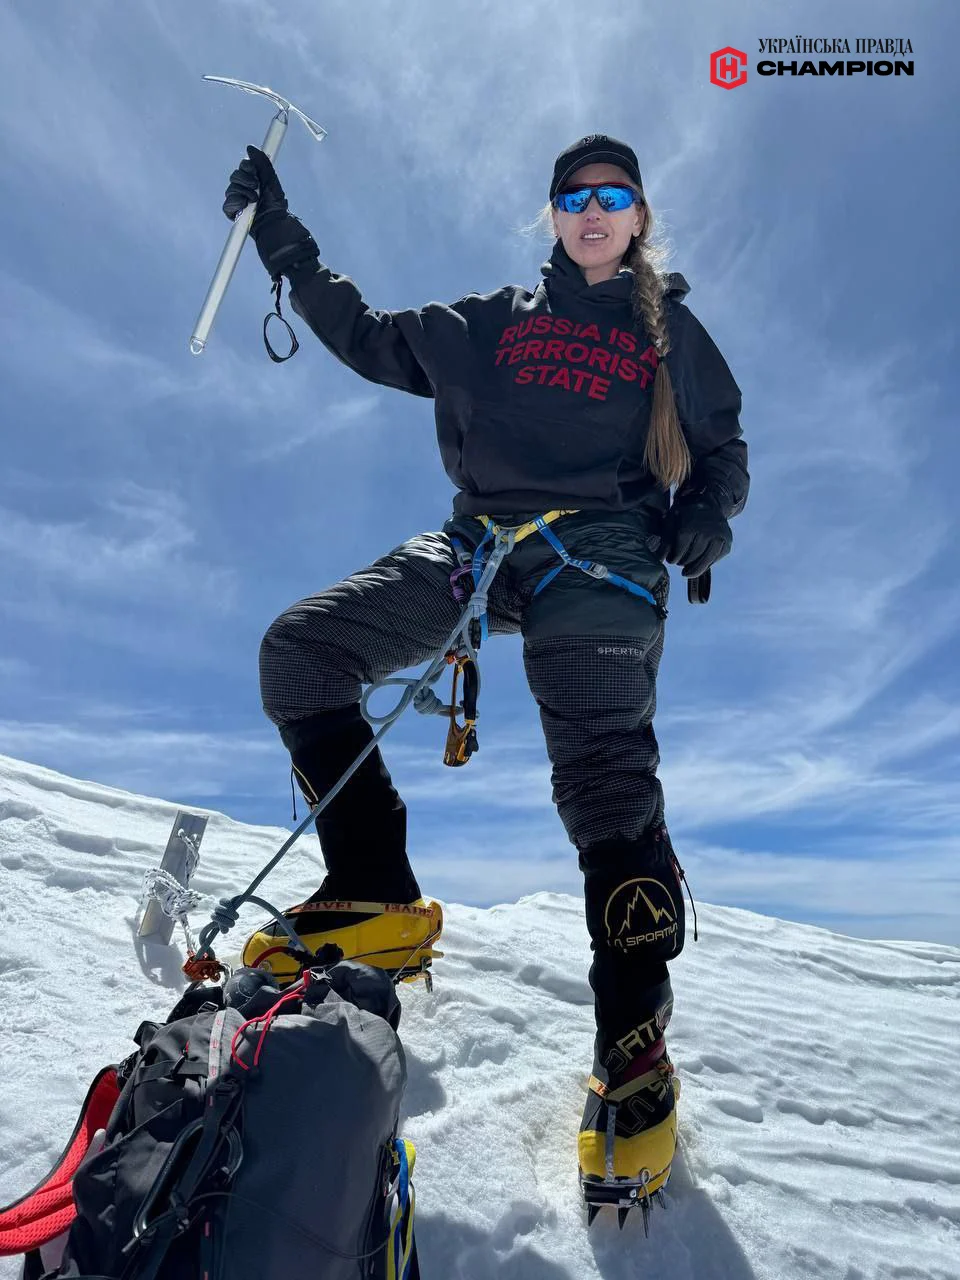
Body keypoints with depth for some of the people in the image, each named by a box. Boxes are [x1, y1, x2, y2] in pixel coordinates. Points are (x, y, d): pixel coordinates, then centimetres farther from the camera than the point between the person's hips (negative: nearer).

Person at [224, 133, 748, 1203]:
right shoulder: (491, 321, 25)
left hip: (600, 552, -3)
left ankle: (633, 1045, -7)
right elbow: (371, 341, 27)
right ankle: (377, 896, -5)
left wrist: (705, 511, -4)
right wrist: (285, 242, 22)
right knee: (299, 650, -13)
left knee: (605, 776, -21)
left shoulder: (671, 331, 21)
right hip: (477, 538, 3)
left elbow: (720, 447, 19)